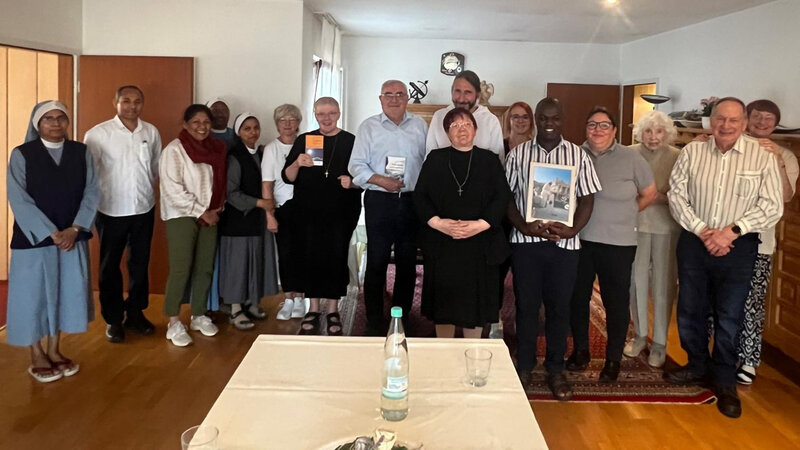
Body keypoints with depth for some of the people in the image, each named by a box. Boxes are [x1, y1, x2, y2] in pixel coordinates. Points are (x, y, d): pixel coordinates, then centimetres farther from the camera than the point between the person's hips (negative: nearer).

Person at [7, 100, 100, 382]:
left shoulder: (82, 153, 3)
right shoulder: (21, 155, -5)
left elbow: (92, 192, -2)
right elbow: (18, 200, -11)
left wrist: (75, 229, -13)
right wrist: (51, 233, -17)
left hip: (73, 237, 3)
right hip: (34, 238, -3)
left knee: (67, 293, 10)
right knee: (34, 295, 6)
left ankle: (54, 350, 26)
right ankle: (37, 357, 21)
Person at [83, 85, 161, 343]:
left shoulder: (151, 132, 1)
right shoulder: (98, 134, -10)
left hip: (144, 210, 3)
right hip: (111, 211, -3)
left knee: (140, 264, 14)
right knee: (110, 267, 9)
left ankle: (136, 313, 30)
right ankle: (113, 319, 23)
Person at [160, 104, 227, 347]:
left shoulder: (214, 149, 8)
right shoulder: (174, 150, -9)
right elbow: (172, 190, -15)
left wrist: (215, 210, -1)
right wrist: (201, 213, -13)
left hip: (209, 216, 6)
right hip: (181, 216, -5)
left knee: (205, 268, 7)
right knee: (181, 269, -8)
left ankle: (199, 316, 21)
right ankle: (174, 324, 1)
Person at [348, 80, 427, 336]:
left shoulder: (419, 125, 10)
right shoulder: (369, 127, 3)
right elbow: (356, 165, -1)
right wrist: (380, 180, -15)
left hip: (411, 201, 2)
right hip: (379, 201, -2)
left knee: (407, 263, 9)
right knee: (377, 262, 1)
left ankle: (402, 319, 21)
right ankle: (375, 322, 12)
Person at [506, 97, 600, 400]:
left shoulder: (578, 155, 5)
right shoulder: (517, 154, 4)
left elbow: (587, 199, 4)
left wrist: (572, 230, -11)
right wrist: (524, 226, -12)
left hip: (565, 243, 0)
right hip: (526, 241, 0)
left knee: (559, 308, 8)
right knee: (526, 306, 8)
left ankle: (556, 370, 21)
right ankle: (524, 366, 22)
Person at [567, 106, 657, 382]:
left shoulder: (631, 159, -5)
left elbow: (650, 194, 6)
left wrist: (625, 214, 8)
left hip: (618, 243, -2)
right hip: (580, 240, 2)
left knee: (616, 303, 7)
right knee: (577, 297, 13)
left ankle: (614, 359, 24)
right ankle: (580, 350, 32)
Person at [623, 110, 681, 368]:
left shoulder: (677, 157, -5)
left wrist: (662, 197, -20)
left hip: (666, 227, -1)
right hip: (635, 224, 2)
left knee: (663, 284, 3)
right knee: (636, 280, 10)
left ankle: (660, 343, 16)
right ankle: (639, 335, 28)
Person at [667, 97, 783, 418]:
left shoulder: (763, 158, -5)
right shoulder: (691, 153, 0)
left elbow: (772, 207, -8)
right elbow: (676, 195, -2)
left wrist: (732, 230, -17)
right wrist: (701, 230, -13)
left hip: (738, 247, -2)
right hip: (694, 243, 2)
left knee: (729, 317, 5)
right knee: (690, 310, 12)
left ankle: (724, 382, 21)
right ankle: (698, 367, 33)